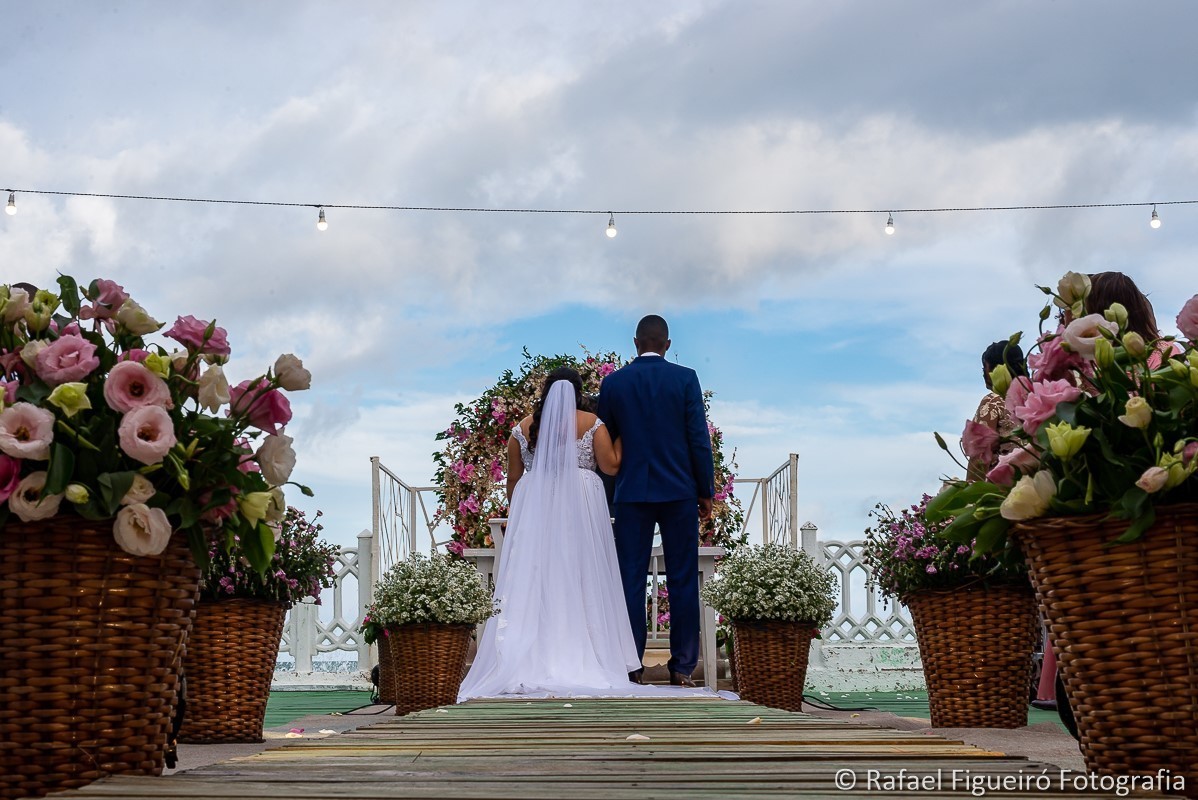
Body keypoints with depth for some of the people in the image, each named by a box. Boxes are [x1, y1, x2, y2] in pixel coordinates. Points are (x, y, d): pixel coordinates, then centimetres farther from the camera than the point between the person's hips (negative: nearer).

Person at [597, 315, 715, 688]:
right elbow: (699, 438, -4)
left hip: (632, 491, 1)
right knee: (683, 580, 4)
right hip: (679, 490, -1)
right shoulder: (685, 378, -3)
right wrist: (706, 491, 3)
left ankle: (631, 666, 5)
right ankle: (683, 667, 6)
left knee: (631, 580, 4)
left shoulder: (613, 382, 2)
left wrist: (606, 491, 21)